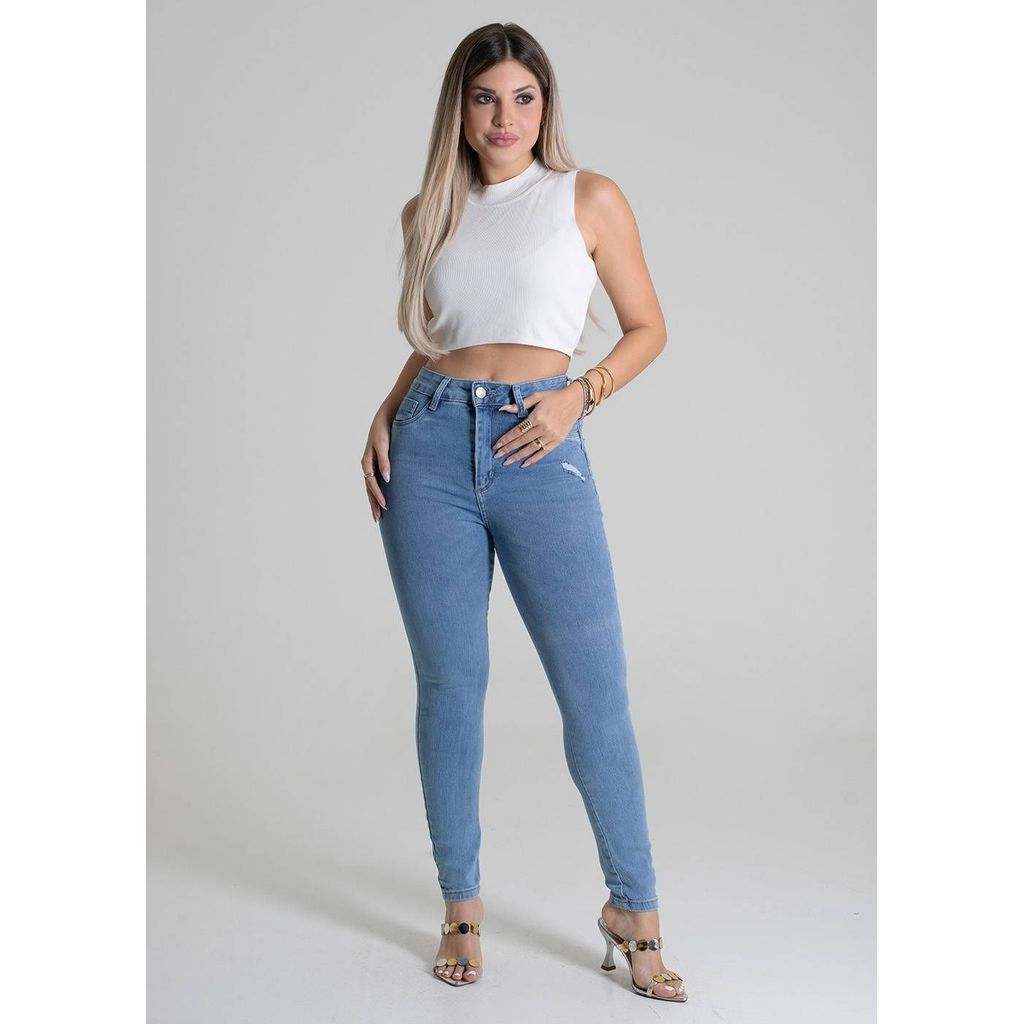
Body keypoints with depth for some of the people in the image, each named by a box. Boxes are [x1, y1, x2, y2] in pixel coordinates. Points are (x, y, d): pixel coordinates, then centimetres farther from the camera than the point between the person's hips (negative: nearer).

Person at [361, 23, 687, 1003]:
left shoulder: (589, 198, 4)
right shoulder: (430, 212, 13)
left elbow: (647, 326, 8)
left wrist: (578, 394, -8)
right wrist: (384, 415, 7)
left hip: (539, 454, -3)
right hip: (431, 450, 3)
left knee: (595, 688, -3)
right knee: (449, 682, 6)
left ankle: (632, 908, 14)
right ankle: (461, 904, 21)